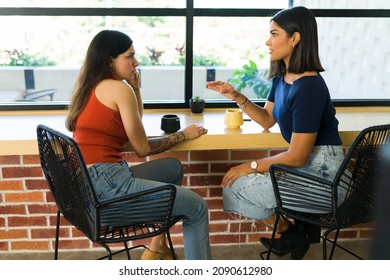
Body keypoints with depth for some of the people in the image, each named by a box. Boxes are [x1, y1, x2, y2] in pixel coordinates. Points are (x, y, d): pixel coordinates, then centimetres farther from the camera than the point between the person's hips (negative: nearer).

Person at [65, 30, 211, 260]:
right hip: (106, 182, -10)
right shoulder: (118, 88, -10)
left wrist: (135, 87, 14)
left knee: (173, 168, 25)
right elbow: (143, 148, -5)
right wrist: (183, 135, 7)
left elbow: (135, 123, 23)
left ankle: (157, 247, 26)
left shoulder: (92, 86, 17)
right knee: (198, 208, -3)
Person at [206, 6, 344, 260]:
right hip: (305, 159, 9)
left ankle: (291, 235, 16)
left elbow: (296, 157, -24)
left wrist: (251, 166, -13)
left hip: (320, 168, -9)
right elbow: (267, 120, 12)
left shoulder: (308, 88, -26)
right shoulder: (282, 77, 3)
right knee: (244, 179, 14)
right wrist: (237, 97, -2)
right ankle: (297, 227, 20)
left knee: (238, 186, -6)